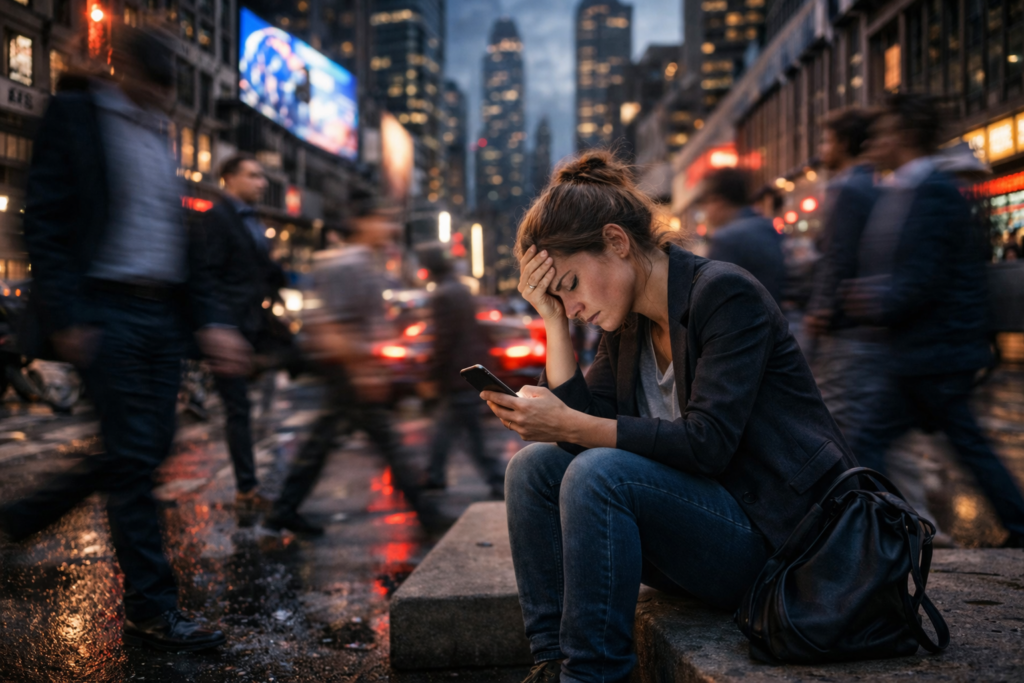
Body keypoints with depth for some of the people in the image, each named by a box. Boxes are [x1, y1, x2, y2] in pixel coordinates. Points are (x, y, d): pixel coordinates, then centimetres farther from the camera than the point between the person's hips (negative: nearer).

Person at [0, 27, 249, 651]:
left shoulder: (158, 134, 19)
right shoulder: (75, 115, 0)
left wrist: (209, 320, 10)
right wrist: (67, 317, -16)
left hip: (161, 316, 7)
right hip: (107, 312, -7)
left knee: (150, 447, 9)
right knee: (135, 455, -6)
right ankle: (152, 610, 2)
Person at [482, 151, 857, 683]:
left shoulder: (725, 294, -14)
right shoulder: (624, 325, 9)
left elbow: (707, 444, -23)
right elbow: (586, 428, -1)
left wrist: (569, 425, -26)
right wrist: (552, 321, -5)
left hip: (773, 536, -8)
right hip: (700, 514, 8)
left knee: (599, 475, -28)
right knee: (534, 467, -3)